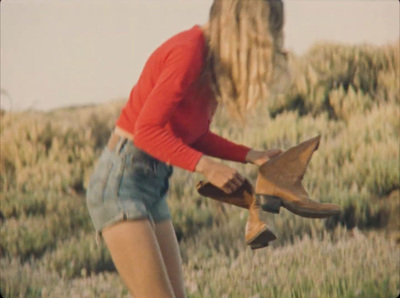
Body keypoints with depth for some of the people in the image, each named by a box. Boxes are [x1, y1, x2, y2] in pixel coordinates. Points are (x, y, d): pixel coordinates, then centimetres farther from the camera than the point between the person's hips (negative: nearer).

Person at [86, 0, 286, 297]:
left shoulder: (212, 58, 9)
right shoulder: (188, 53, -19)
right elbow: (147, 131, -22)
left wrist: (251, 156, 4)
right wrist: (206, 167, -26)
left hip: (154, 184, 10)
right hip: (121, 180, -10)